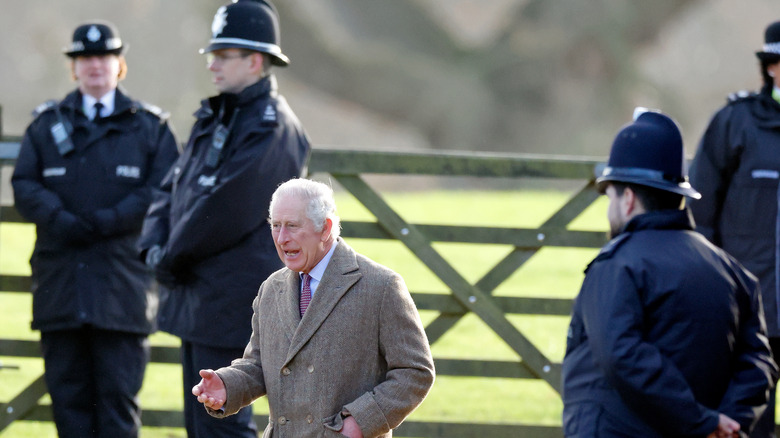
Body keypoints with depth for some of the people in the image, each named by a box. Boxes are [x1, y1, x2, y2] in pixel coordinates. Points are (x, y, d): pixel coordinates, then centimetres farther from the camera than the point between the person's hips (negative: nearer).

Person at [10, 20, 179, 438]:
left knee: (118, 390, -5)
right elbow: (24, 185, 4)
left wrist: (105, 222, -13)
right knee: (68, 388, 2)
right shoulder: (46, 125, 15)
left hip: (123, 275, -2)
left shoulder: (151, 127, 10)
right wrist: (64, 221, -14)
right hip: (60, 278, 2)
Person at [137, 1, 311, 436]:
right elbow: (174, 187, 17)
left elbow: (227, 209, -21)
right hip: (197, 301, 10)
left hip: (233, 300, -10)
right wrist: (155, 246, -2)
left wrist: (172, 257, -10)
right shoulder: (215, 118, 16)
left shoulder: (273, 129, -15)